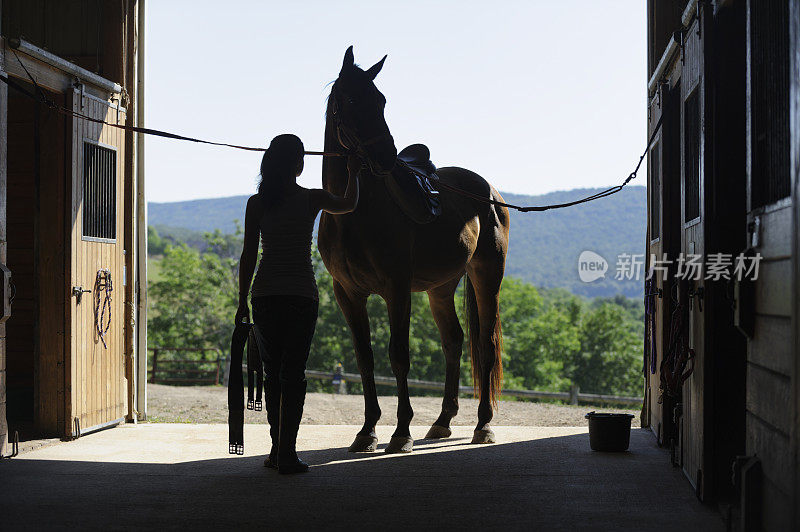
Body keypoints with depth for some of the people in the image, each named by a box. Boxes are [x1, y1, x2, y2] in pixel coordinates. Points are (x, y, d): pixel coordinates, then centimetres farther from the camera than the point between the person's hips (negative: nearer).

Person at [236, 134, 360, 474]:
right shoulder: (312, 199, -2)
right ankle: (286, 453, -5)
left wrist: (243, 302, 7)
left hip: (265, 294, 2)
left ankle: (277, 449, 16)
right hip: (302, 294, -2)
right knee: (293, 372, -1)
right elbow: (349, 204, 19)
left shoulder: (256, 203, 1)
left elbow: (248, 256, 0)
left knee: (273, 372, 12)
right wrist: (353, 174, 37)